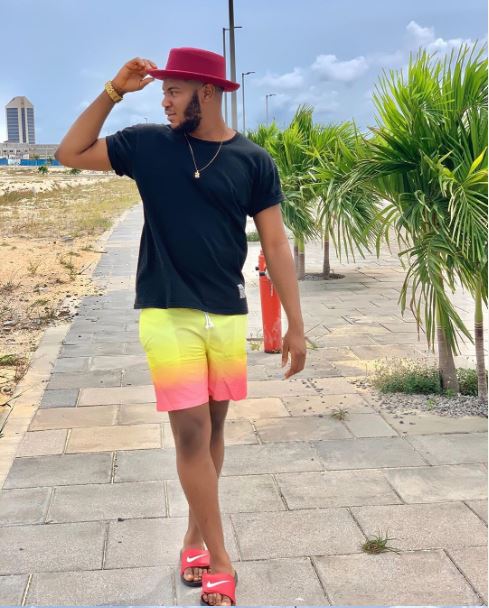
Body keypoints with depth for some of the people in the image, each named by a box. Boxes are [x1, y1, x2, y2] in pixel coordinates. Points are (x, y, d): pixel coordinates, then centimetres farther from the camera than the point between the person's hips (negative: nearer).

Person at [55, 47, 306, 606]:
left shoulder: (253, 160, -1)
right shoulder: (147, 143, 1)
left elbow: (275, 245, -1)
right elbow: (70, 154, 5)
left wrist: (295, 324, -4)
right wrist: (113, 92, -4)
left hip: (228, 315, 2)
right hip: (167, 313, -1)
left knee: (213, 427, 12)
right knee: (191, 431, -5)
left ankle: (196, 534, 30)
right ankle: (218, 560, 6)